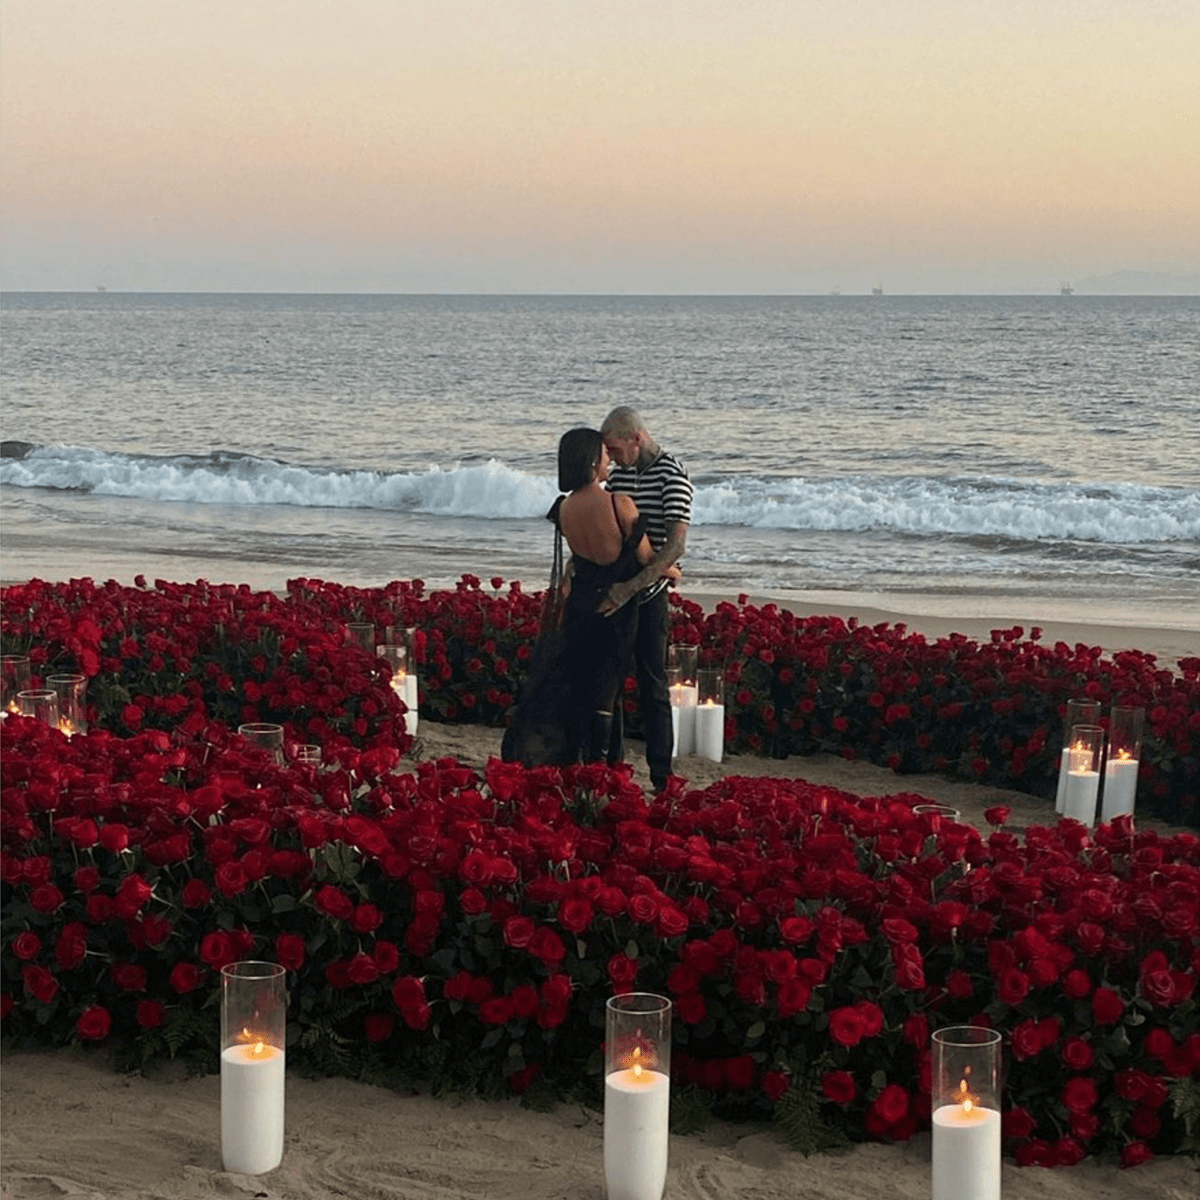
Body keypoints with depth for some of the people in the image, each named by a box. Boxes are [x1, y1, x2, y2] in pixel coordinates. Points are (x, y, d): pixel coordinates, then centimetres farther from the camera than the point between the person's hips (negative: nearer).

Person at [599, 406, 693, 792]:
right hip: (612, 593, 7)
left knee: (652, 687, -4)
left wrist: (630, 587, -30)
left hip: (648, 596, -7)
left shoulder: (672, 476, -14)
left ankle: (662, 780, 3)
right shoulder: (618, 474, 10)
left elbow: (675, 546, -23)